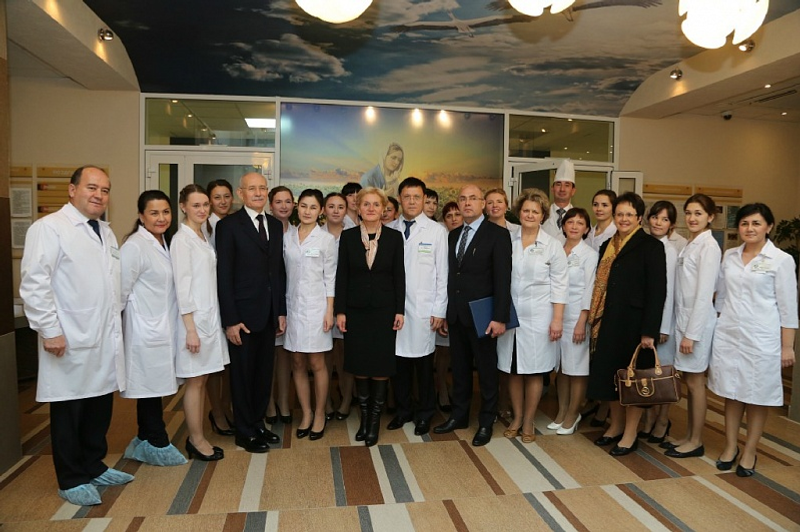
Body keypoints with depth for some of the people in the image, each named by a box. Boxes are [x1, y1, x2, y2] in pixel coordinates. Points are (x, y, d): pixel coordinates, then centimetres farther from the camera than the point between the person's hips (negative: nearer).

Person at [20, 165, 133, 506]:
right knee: (69, 411, 6)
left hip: (106, 340, 7)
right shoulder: (49, 228, -9)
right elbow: (34, 284, -14)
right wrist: (50, 331, -16)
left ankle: (94, 467, 33)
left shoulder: (106, 231, 15)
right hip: (70, 342, -7)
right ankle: (72, 480, 22)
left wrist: (115, 321, 14)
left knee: (100, 407, 16)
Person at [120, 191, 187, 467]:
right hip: (146, 330, -8)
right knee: (150, 387, 2)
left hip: (164, 328, 9)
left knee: (156, 387, 16)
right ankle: (157, 445, 16)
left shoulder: (163, 243, 11)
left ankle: (147, 441, 29)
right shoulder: (135, 246, -16)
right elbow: (121, 289, -15)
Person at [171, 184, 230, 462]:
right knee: (195, 381, 3)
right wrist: (190, 329, -18)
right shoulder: (182, 239, -12)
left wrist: (211, 321, 12)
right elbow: (182, 286, -16)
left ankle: (196, 437, 24)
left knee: (201, 380, 13)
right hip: (194, 318, -8)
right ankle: (197, 441, 15)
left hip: (210, 316, 8)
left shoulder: (203, 237, 13)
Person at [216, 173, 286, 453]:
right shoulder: (229, 225, -7)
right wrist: (230, 320, -14)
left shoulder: (276, 225, 10)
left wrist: (281, 311, 8)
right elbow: (224, 275, -10)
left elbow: (279, 270, 11)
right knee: (242, 374, 8)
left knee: (264, 372, 15)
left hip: (270, 313, 5)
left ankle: (258, 423, 32)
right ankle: (245, 432, 24)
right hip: (243, 314, -5)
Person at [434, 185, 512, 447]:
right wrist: (444, 313, 11)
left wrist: (500, 317, -17)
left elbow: (503, 278, -12)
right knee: (459, 368, 15)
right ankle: (459, 415, 30)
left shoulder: (497, 234, -7)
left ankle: (486, 422, 22)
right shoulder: (453, 235, 11)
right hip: (456, 315, 6)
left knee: (486, 370, 7)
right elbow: (450, 275, 13)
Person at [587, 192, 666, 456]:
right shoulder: (607, 246, 12)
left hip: (635, 322, -6)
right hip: (609, 321, 6)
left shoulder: (651, 246, -7)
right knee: (609, 372, 12)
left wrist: (649, 331, -17)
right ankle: (615, 425, 29)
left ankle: (630, 434, 19)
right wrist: (597, 320, 6)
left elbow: (657, 291, -12)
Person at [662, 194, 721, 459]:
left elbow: (705, 293, -18)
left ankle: (696, 442, 15)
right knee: (688, 381, 14)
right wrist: (683, 328, 10)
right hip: (683, 318, 8)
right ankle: (688, 436, 25)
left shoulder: (708, 246, -14)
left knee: (695, 382, 2)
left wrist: (692, 333, -18)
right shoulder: (690, 245, 11)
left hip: (697, 322, -8)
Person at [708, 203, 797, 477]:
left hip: (760, 337, -3)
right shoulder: (730, 256, 7)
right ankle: (730, 447, 24)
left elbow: (787, 306, -5)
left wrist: (787, 346, -6)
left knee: (757, 396, 7)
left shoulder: (781, 260, -5)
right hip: (727, 334, 4)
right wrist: (716, 327, 12)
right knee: (731, 392, 11)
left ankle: (749, 452, 22)